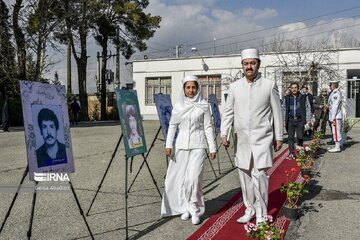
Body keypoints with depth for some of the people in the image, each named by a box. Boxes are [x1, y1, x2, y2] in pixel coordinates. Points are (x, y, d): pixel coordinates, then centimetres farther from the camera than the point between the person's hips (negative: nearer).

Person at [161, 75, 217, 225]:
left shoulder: (204, 105, 1)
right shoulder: (178, 105, 6)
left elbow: (208, 127, 1)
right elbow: (172, 126, 6)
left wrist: (212, 148, 0)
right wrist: (168, 145, -1)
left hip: (198, 145, -2)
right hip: (181, 145, 3)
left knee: (194, 177, -11)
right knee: (181, 178, 6)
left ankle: (195, 210, 5)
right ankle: (185, 207, 24)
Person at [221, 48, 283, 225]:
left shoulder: (269, 85, 0)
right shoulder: (234, 86, 7)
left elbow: (277, 112, 3)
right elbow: (228, 112, 10)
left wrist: (279, 137, 3)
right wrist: (224, 134, 1)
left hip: (262, 138, -3)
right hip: (242, 138, 3)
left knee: (259, 174, -13)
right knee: (245, 175, 10)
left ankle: (261, 214, 3)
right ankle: (250, 209, 27)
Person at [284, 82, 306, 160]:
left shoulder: (302, 97, 5)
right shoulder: (287, 97, 8)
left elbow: (304, 109, 4)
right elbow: (285, 109, 9)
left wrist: (304, 120, -3)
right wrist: (285, 120, 3)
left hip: (299, 120, -1)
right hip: (290, 120, 1)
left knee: (300, 137, 3)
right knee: (290, 137, -2)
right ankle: (292, 153, 2)